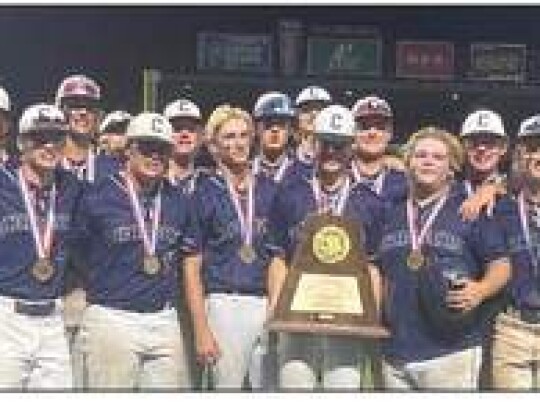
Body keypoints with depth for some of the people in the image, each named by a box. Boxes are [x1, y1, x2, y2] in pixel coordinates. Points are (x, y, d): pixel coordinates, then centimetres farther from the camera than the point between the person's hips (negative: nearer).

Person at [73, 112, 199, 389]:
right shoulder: (97, 198, -3)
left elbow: (190, 268, 12)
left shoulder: (178, 202, 9)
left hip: (165, 322, 4)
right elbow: (79, 260, 3)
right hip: (111, 321, -4)